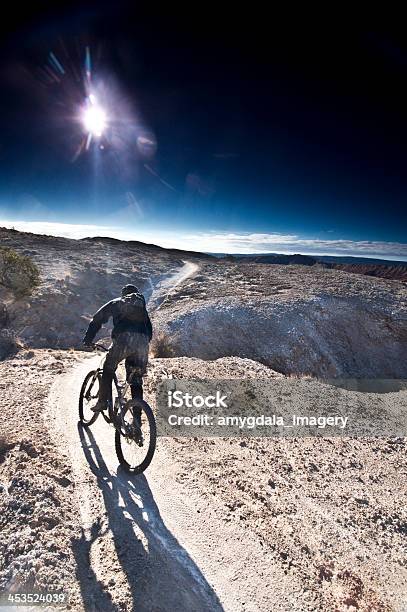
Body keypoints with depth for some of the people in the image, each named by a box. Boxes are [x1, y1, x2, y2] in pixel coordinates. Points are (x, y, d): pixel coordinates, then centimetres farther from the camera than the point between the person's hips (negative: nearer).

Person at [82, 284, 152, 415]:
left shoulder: (116, 303, 23)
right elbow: (149, 329, 31)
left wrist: (87, 339, 28)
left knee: (108, 370, 20)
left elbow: (97, 319, 22)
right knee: (136, 380, 11)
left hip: (124, 339, -3)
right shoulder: (142, 307, 32)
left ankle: (103, 402, 17)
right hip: (142, 342, 3)